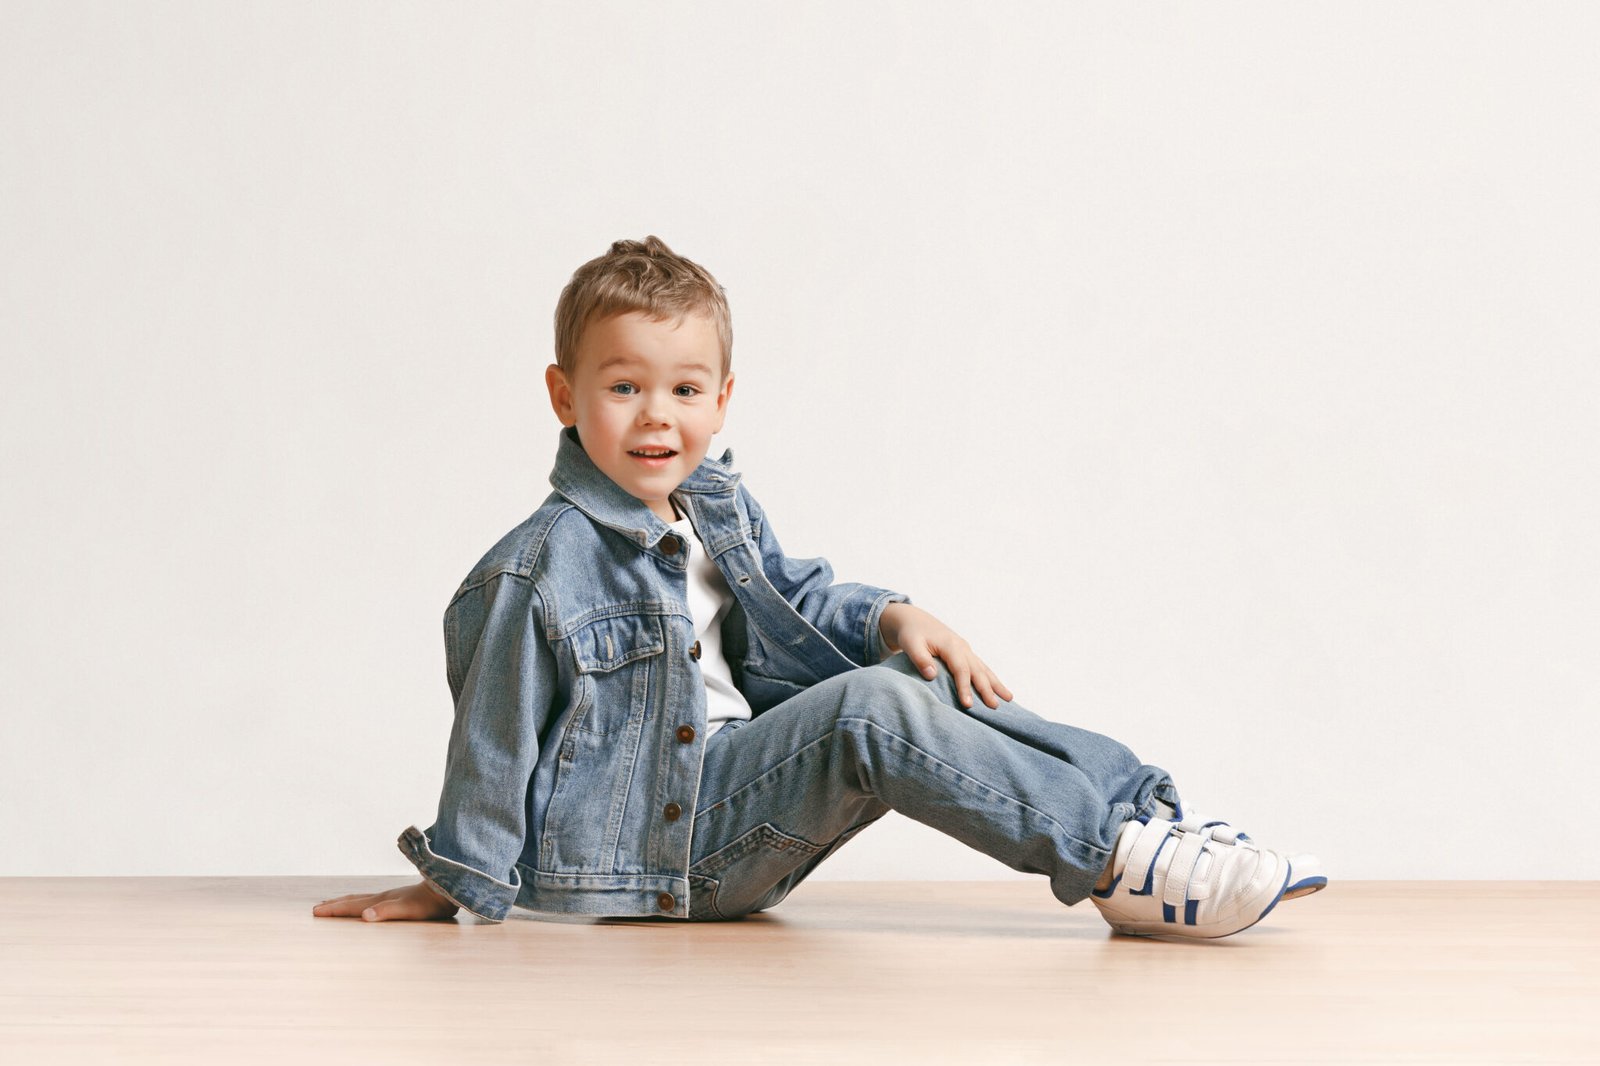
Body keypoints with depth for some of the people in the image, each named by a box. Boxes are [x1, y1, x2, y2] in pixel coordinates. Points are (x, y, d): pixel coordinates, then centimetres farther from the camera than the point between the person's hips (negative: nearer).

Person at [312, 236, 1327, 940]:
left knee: (926, 683, -7)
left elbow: (804, 600, 19)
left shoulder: (722, 509, 8)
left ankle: (1140, 806, -13)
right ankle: (1119, 862, -29)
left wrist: (897, 618, -1)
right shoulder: (540, 571, -16)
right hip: (638, 838, -8)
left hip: (732, 801, 8)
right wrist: (451, 886, -3)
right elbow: (496, 740, -10)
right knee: (871, 711, -26)